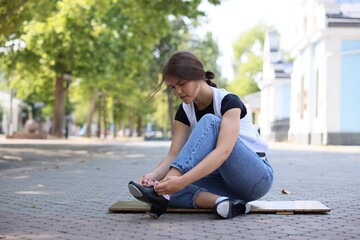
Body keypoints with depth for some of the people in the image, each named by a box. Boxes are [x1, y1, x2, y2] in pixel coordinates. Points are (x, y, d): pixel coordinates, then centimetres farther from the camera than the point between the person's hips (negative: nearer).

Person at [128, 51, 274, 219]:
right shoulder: (185, 111, 3)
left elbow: (223, 151, -32)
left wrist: (182, 181, -44)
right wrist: (154, 175, -31)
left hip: (258, 177, -6)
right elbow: (173, 155, -8)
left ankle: (162, 194, -41)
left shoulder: (229, 101, -16)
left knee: (209, 122, -29)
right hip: (226, 180, 6)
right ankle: (221, 202, -35)